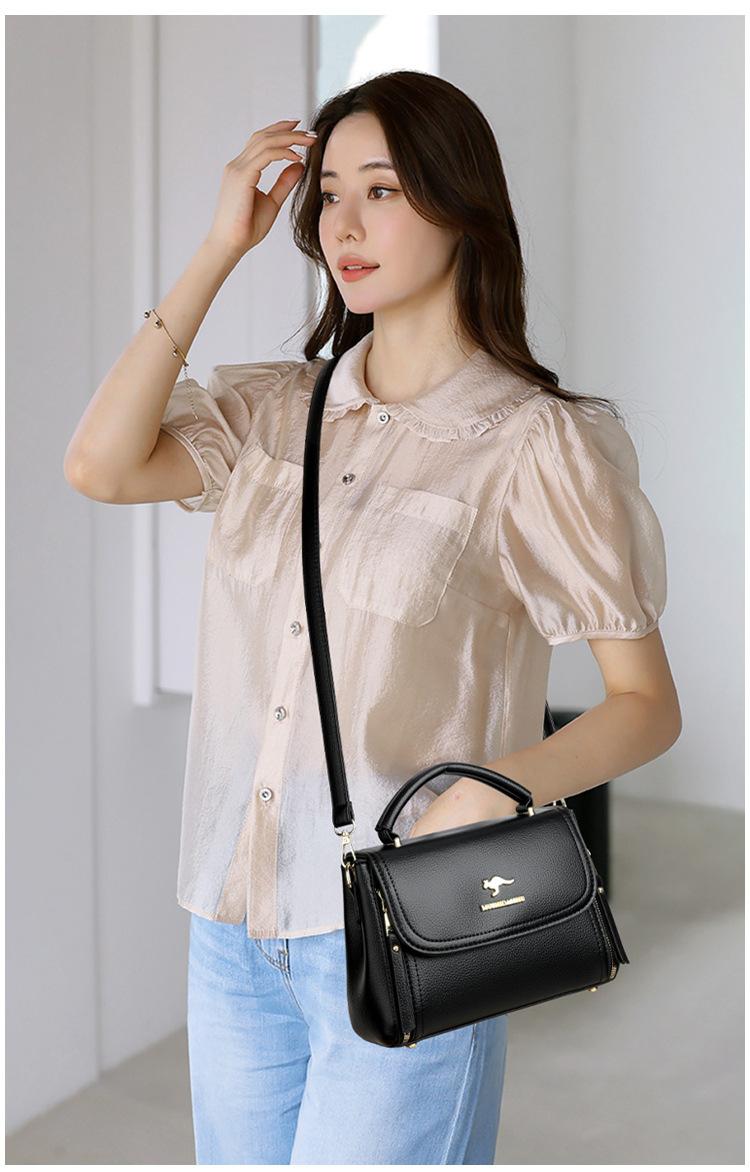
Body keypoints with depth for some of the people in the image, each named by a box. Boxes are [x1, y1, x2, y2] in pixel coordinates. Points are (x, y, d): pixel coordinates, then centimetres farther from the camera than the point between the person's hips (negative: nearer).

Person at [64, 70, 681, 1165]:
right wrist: (219, 249, -5)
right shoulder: (275, 408, 8)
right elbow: (100, 467, -9)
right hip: (234, 926, 5)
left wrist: (496, 787, -27)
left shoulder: (533, 440, -8)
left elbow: (648, 704, -8)